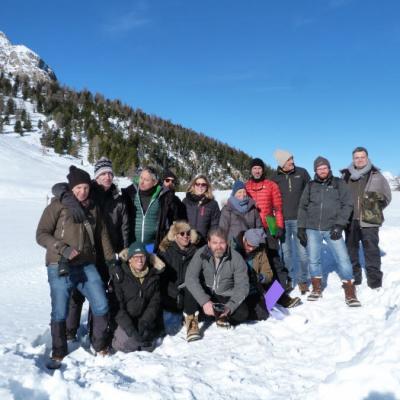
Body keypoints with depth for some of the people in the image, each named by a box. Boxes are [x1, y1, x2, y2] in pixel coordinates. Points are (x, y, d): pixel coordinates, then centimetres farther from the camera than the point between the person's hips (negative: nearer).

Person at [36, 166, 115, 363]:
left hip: (87, 266, 4)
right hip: (60, 268, -4)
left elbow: (102, 235, 17)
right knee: (60, 312, 4)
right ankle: (59, 352, 28)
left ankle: (99, 345, 25)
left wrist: (111, 259, 17)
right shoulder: (57, 206, -4)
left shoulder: (93, 208, 11)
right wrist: (62, 249, -19)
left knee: (102, 306, 2)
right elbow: (41, 234, -6)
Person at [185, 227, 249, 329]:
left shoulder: (236, 258, -17)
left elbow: (242, 287, -19)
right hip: (206, 294, 0)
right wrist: (204, 301, -41)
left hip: (227, 296, 1)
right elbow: (190, 278, -28)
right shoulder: (201, 254, -17)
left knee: (242, 314, -24)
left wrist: (229, 307, -35)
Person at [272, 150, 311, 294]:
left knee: (302, 251, 1)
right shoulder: (275, 178, 1)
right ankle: (288, 278, 23)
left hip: (300, 218, -1)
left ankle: (303, 280, 15)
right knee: (286, 251, 9)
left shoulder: (302, 173, 0)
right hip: (283, 219, 1)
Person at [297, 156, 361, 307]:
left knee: (343, 259, -7)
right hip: (312, 229, 2)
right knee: (313, 260, 8)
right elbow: (303, 207, 11)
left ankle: (350, 293, 4)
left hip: (332, 229, -2)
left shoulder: (339, 183, 5)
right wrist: (301, 227, 4)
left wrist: (339, 224, -10)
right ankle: (316, 289, 25)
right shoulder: (310, 186, 10)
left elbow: (347, 204, -1)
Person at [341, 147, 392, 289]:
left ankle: (374, 277, 12)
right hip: (350, 220, 3)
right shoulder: (346, 176, 5)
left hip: (369, 220, -3)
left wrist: (375, 210, 3)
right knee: (351, 248, 11)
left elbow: (386, 196, 8)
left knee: (371, 249, 2)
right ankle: (353, 276, 23)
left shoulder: (376, 176, 0)